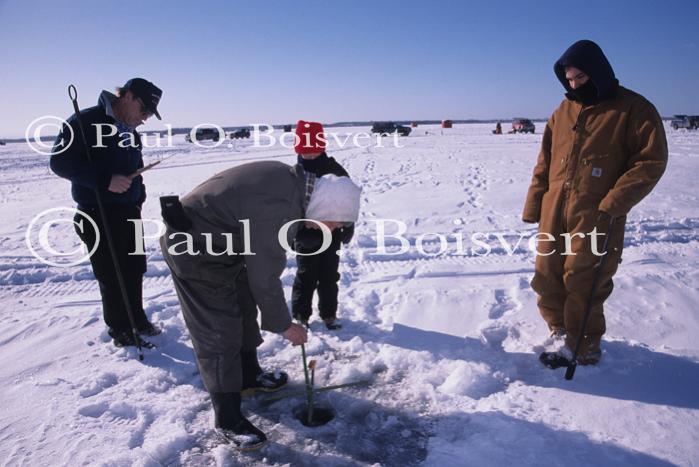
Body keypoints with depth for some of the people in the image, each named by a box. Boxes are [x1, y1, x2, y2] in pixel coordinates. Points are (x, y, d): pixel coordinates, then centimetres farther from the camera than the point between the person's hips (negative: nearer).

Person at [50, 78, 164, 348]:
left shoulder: (131, 133, 11)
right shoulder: (86, 122, -13)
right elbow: (60, 161, -18)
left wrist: (139, 197, 10)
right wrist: (105, 180, -27)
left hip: (129, 213, 7)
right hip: (98, 215, -7)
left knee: (134, 269, 13)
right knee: (112, 275, 1)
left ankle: (137, 319, 29)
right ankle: (120, 329, 16)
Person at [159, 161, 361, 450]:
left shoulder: (292, 180, -5)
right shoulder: (277, 211, -33)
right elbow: (264, 278, -24)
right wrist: (283, 324, -10)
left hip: (218, 241, 10)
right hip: (194, 251, -10)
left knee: (244, 310, 20)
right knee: (220, 332, -5)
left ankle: (249, 376, 39)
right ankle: (227, 420, 9)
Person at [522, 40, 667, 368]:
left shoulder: (633, 109, -3)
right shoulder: (564, 110, 12)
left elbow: (651, 161, -7)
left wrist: (614, 203, -16)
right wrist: (534, 205, 7)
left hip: (596, 216, -5)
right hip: (554, 210, 6)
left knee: (581, 282, -3)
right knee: (547, 276, 9)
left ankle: (582, 349, 15)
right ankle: (562, 332, 30)